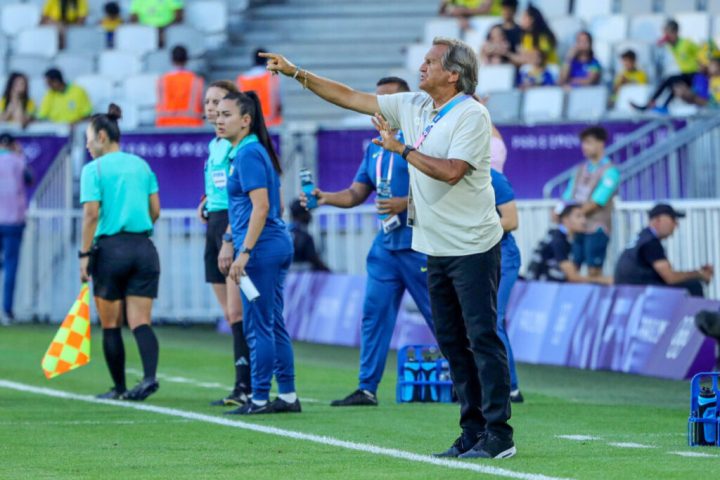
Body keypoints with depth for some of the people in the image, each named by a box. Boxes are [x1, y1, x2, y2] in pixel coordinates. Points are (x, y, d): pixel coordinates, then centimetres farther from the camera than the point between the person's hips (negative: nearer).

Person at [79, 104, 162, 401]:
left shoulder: (94, 169, -4)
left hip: (110, 250, -4)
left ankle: (119, 388, 11)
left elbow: (91, 214, -12)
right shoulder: (142, 165, 12)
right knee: (140, 322, -1)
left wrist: (84, 254, -8)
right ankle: (149, 376, -23)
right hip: (144, 248, 4)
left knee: (110, 325, 8)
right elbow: (155, 211, 12)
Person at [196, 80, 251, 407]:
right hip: (215, 225, 9)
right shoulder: (214, 145, 18)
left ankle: (246, 386, -14)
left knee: (237, 312, -13)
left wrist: (230, 238, -22)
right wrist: (206, 204, 12)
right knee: (230, 315, 8)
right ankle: (244, 388, 10)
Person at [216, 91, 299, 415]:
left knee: (258, 327, -4)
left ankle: (260, 399, 0)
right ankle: (287, 396, 15)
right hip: (278, 243, 10)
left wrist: (245, 252, -22)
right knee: (273, 324, 12)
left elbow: (261, 207, -20)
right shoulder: (256, 151, 15)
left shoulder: (247, 154, -14)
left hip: (261, 247, -10)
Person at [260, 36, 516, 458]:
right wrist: (297, 73, 10)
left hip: (473, 248, -8)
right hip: (436, 248, 8)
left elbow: (451, 171, -25)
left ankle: (499, 434, -8)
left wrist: (402, 149, -18)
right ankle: (473, 431, 13)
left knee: (482, 337, -9)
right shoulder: (414, 107, 9)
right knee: (451, 340, 8)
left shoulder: (472, 116, -13)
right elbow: (351, 97, 13)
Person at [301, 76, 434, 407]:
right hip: (386, 244, 8)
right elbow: (356, 194, 17)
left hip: (417, 245, -8)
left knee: (439, 315, -2)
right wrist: (325, 198, 0)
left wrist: (405, 203, -22)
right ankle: (367, 388, 8)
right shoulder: (375, 147, 16)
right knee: (374, 314, 5)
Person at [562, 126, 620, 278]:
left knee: (593, 272, -7)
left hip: (596, 229, -6)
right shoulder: (581, 169, 15)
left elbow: (596, 202, -14)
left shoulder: (610, 171, -6)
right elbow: (567, 198, 12)